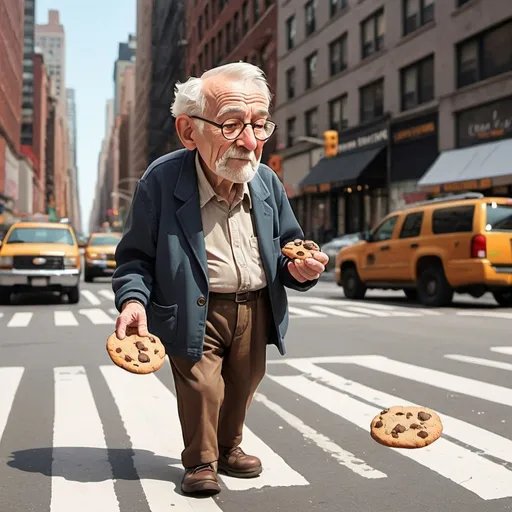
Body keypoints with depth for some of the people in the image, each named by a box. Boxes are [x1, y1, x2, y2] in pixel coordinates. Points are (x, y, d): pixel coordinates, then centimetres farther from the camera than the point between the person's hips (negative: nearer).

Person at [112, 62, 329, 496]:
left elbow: (288, 245, 9)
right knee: (202, 386, -3)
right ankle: (200, 461, 24)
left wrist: (300, 269, -13)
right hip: (194, 311, -4)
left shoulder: (268, 182, -4)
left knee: (243, 385, 17)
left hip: (256, 308, 5)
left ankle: (229, 448, 42)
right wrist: (133, 298, -26)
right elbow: (136, 254, -9)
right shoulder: (161, 182, -18)